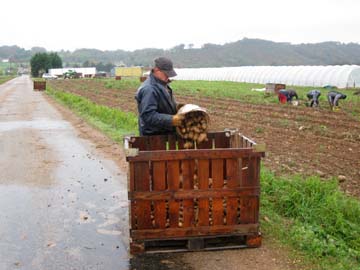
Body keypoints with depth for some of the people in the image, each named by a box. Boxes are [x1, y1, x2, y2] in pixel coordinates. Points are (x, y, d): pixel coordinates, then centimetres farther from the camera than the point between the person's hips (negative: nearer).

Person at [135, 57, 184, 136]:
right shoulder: (149, 89, -23)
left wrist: (176, 107, 4)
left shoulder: (162, 84, 11)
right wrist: (171, 120, -34)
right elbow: (148, 116, -29)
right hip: (154, 135, -10)